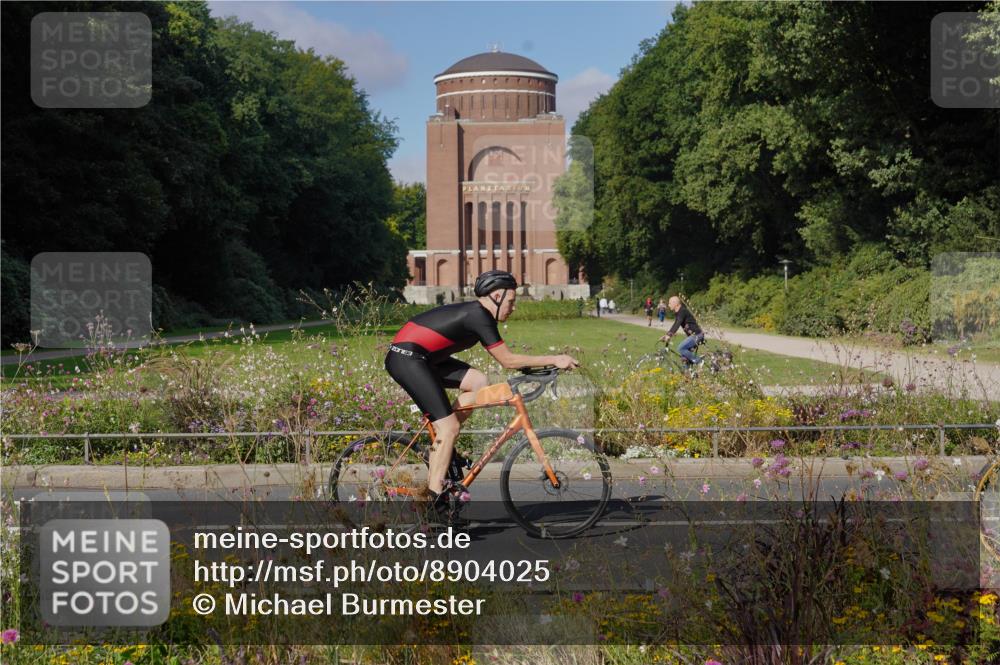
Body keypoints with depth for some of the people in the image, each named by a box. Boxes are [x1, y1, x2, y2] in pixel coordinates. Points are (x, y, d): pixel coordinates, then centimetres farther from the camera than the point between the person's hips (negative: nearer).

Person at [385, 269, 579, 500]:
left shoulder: (474, 313, 15)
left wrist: (530, 367, 18)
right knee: (449, 427, -10)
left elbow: (503, 358, 23)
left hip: (420, 358, 10)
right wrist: (554, 360, -12)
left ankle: (440, 447, 8)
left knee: (478, 381, 4)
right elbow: (508, 360, -13)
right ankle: (435, 497, -5)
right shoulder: (479, 315, -14)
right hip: (406, 358, -10)